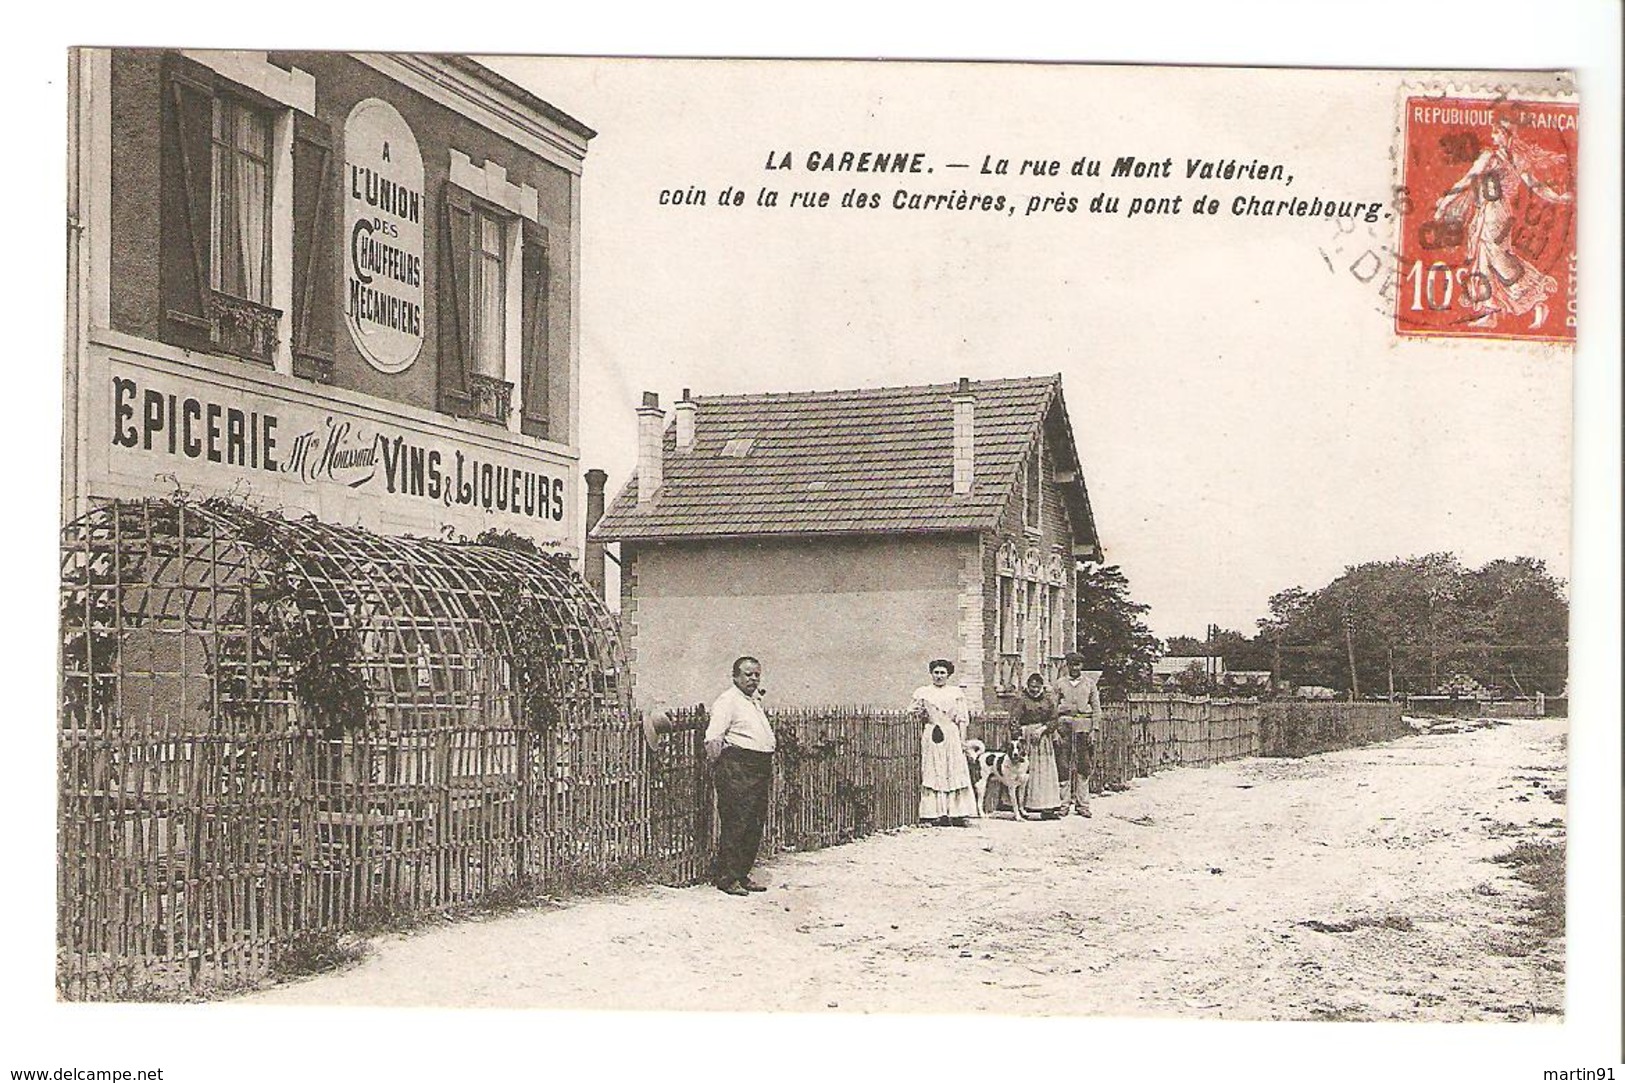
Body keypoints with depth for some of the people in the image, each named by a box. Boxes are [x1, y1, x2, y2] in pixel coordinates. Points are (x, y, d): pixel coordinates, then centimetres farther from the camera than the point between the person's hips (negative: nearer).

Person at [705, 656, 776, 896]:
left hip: (760, 768, 9)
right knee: (736, 823, -9)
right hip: (737, 767, -9)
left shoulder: (755, 701, 22)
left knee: (755, 824, 9)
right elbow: (713, 737, -16)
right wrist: (716, 768, -24)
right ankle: (725, 877, -3)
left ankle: (742, 874, 16)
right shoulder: (728, 701, -7)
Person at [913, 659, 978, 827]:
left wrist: (962, 740, 2)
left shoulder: (956, 693, 10)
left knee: (955, 773, -4)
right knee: (934, 774, -4)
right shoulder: (923, 692, 9)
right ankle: (938, 814, -3)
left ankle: (958, 813, -4)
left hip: (952, 735, 1)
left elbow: (962, 719, 8)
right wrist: (921, 713, -7)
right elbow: (918, 717, 13)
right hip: (931, 736, -1)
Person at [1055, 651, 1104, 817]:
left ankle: (1082, 804, 3)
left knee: (1084, 766, 0)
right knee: (1064, 766, -3)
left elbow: (1096, 708, 8)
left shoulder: (1090, 683, 10)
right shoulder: (1060, 684, 10)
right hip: (1065, 725, 0)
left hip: (1084, 726, 0)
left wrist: (1095, 730, -1)